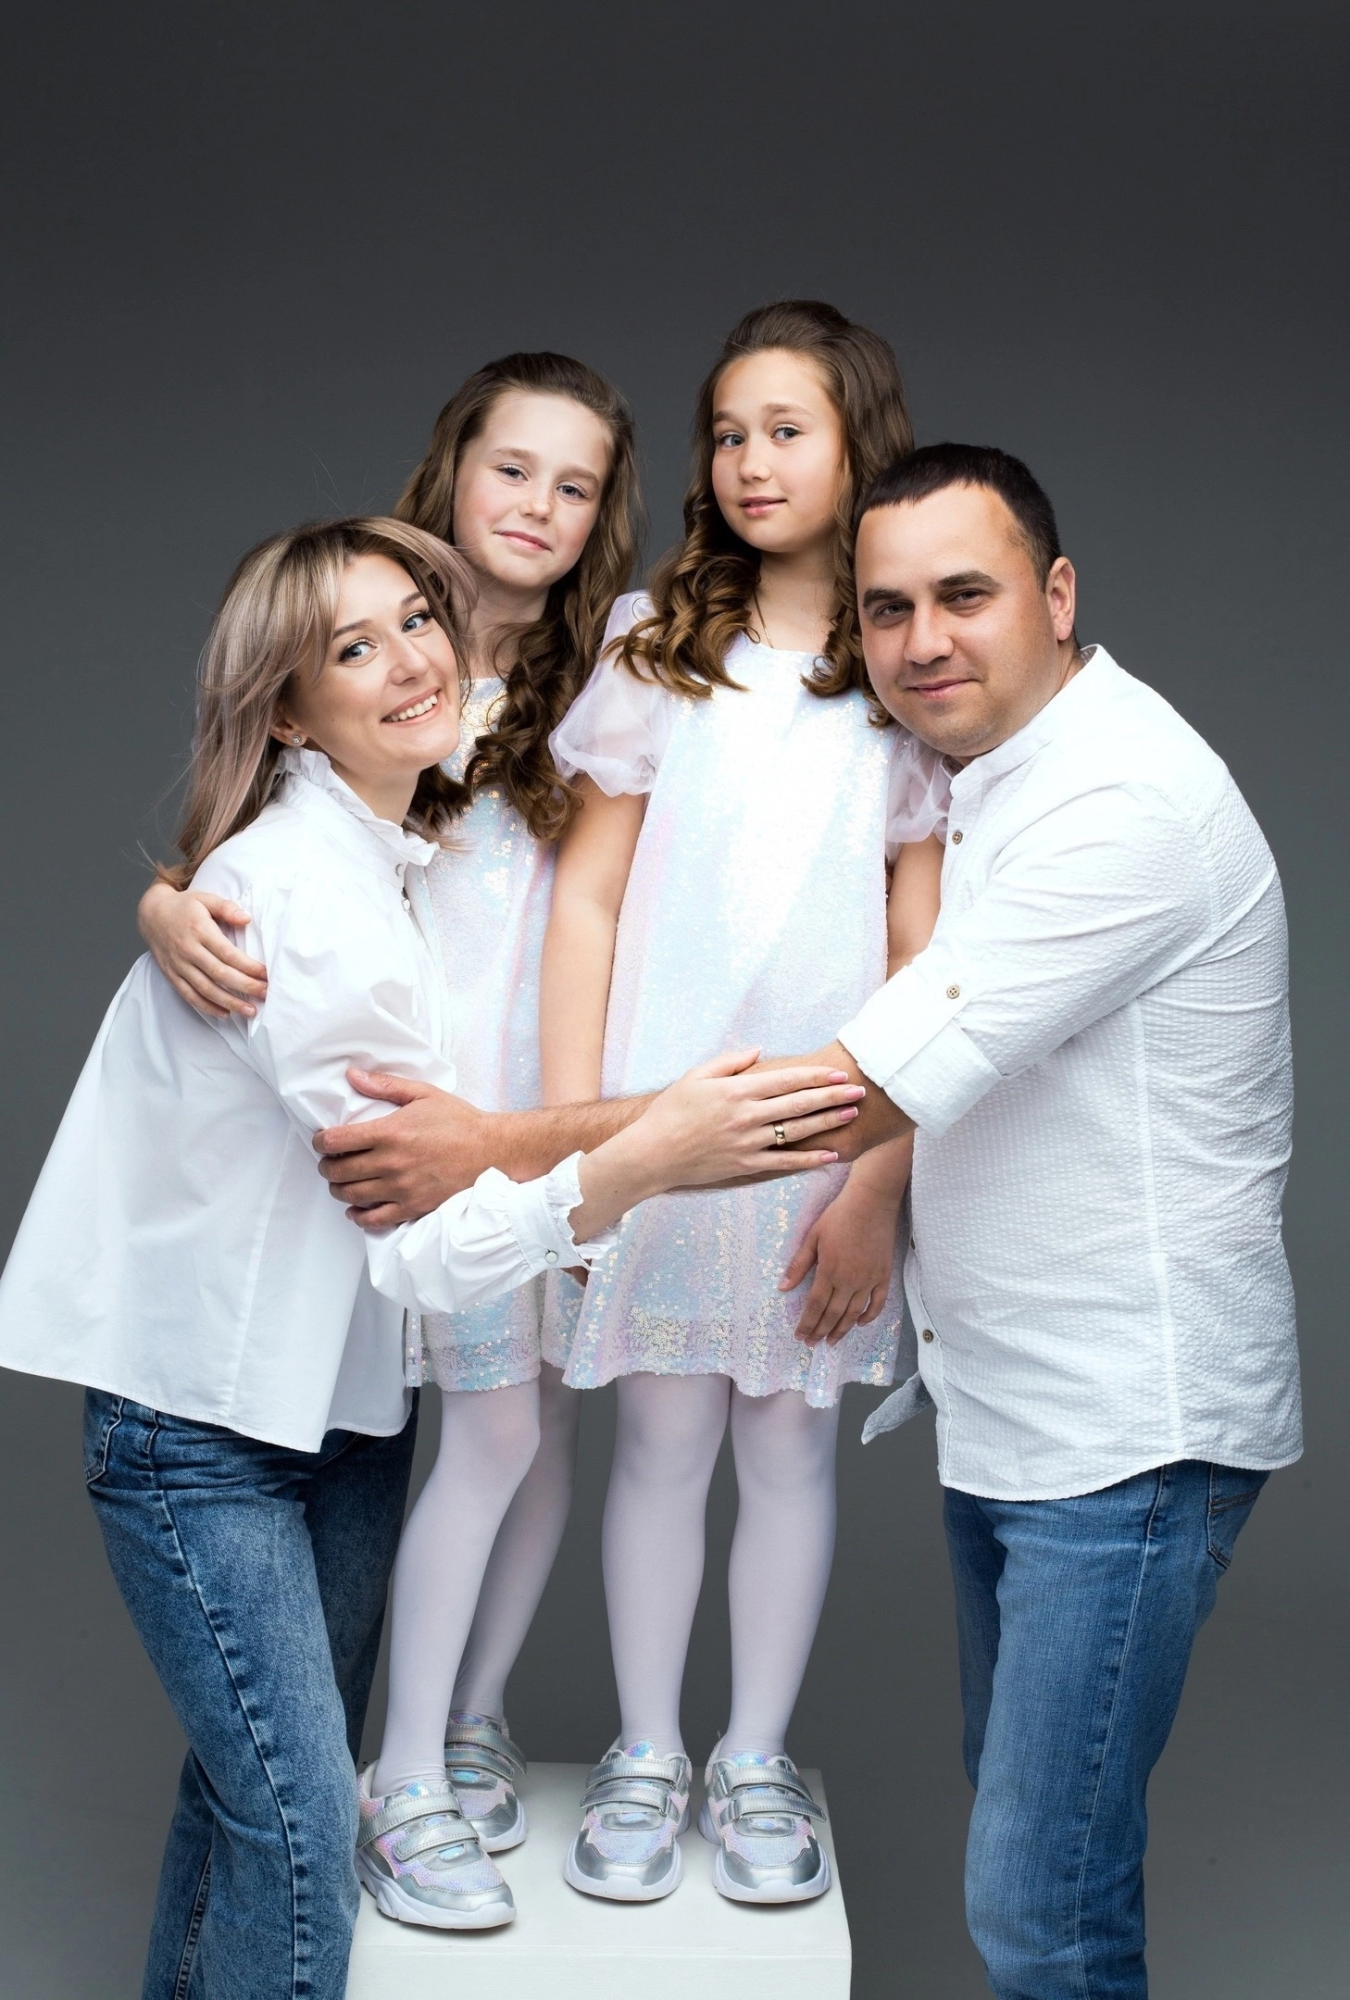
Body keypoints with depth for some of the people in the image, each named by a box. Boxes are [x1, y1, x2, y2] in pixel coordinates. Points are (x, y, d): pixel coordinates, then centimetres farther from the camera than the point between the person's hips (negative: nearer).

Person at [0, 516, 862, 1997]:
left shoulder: (398, 860, 6)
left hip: (335, 1392, 9)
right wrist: (643, 1158, -38)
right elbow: (429, 1247, -27)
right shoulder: (300, 898, -25)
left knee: (255, 1773, 18)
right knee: (300, 1821, -8)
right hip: (197, 1412, -9)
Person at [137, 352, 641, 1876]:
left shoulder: (602, 686, 7)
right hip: (438, 1090, -4)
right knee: (494, 1419, -7)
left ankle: (477, 1713, 28)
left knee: (559, 1412, 8)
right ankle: (406, 1772, 10)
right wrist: (171, 913, -26)